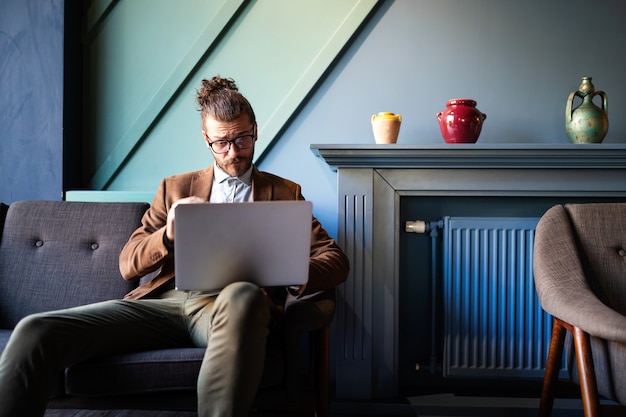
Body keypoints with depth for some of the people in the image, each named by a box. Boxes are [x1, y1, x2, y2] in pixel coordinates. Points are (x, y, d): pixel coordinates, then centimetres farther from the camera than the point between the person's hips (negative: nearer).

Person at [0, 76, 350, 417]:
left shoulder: (285, 194, 20)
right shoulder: (175, 189, 24)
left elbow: (337, 260, 10)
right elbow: (128, 265, 17)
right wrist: (168, 234, -6)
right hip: (165, 300, 2)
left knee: (243, 295, -41)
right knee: (35, 331, -23)